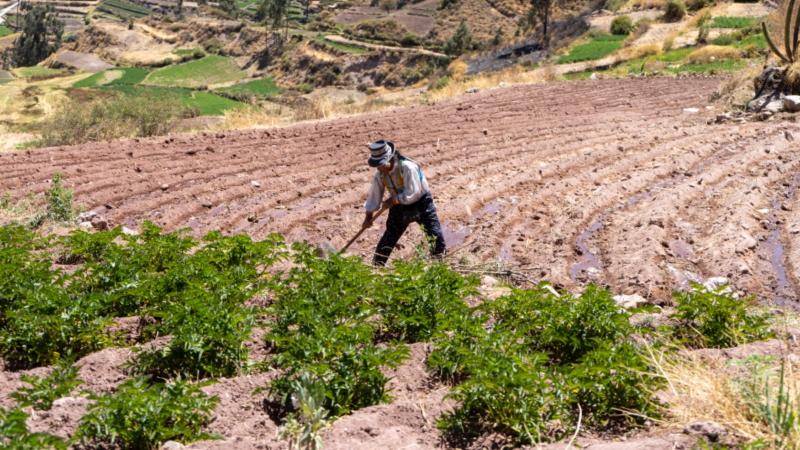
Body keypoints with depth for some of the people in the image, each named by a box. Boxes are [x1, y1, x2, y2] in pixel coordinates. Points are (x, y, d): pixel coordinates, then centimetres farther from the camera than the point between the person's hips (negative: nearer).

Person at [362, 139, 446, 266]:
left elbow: (413, 193, -30)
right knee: (387, 240, 5)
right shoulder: (380, 174, -9)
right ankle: (376, 267, 16)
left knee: (435, 235, -10)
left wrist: (394, 200, -24)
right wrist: (368, 216, 7)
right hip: (399, 207, 5)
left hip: (421, 203, -5)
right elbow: (374, 194, 3)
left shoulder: (407, 167, -30)